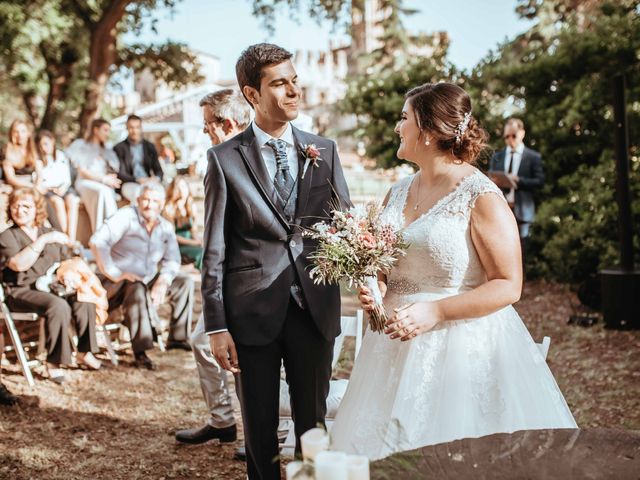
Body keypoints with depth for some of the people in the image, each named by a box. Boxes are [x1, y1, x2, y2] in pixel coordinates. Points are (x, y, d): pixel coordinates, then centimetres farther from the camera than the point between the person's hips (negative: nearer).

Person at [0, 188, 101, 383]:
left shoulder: (50, 234, 20)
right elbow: (19, 264, -17)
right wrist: (43, 240, -23)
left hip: (53, 287, 5)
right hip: (22, 292, -5)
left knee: (84, 300, -23)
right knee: (59, 306, -34)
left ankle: (84, 352, -8)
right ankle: (53, 362, -25)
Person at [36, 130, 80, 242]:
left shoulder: (61, 156, 16)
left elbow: (67, 178, 13)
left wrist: (64, 187, -7)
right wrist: (51, 189, -14)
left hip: (63, 187, 2)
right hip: (46, 189, -2)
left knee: (72, 201, -30)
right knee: (58, 202, -34)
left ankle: (72, 240, -41)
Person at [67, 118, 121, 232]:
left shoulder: (107, 151, 27)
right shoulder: (80, 145, 11)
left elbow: (113, 172, 18)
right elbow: (83, 172, 0)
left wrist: (110, 179, -7)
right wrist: (103, 179, -12)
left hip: (105, 185, 3)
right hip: (85, 183, -3)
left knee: (107, 191, -36)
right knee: (104, 190, -39)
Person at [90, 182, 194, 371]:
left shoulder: (166, 227, 6)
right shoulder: (126, 216, -14)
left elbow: (172, 259, 2)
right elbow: (97, 241, -25)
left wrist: (162, 282, -18)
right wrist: (115, 274, -27)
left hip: (148, 278, 7)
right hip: (120, 282, -7)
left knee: (185, 282, -3)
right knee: (137, 290, -38)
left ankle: (177, 336, 2)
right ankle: (140, 351, -35)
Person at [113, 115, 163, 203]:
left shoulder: (150, 147, 17)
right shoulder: (119, 148, 6)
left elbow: (158, 170, 13)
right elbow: (120, 174, -1)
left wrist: (156, 178, -12)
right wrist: (137, 180, -19)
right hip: (129, 184, -3)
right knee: (137, 192, -37)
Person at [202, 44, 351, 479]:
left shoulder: (324, 151, 5)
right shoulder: (225, 158, -3)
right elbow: (215, 250, -2)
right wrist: (217, 326, -6)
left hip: (315, 309, 2)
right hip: (254, 312, -2)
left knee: (312, 423, 14)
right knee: (260, 429, 13)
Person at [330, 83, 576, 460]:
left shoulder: (481, 197, -12)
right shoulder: (398, 193, 9)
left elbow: (509, 286, -14)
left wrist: (437, 310, -22)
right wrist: (375, 288, 0)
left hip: (462, 346, -6)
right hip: (398, 342, 6)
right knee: (392, 448, 12)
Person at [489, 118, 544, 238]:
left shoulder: (533, 157, 5)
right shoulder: (497, 156, 15)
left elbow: (539, 182, -3)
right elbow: (490, 179, 12)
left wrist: (518, 180, -16)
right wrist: (494, 181, -12)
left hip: (521, 210, -2)